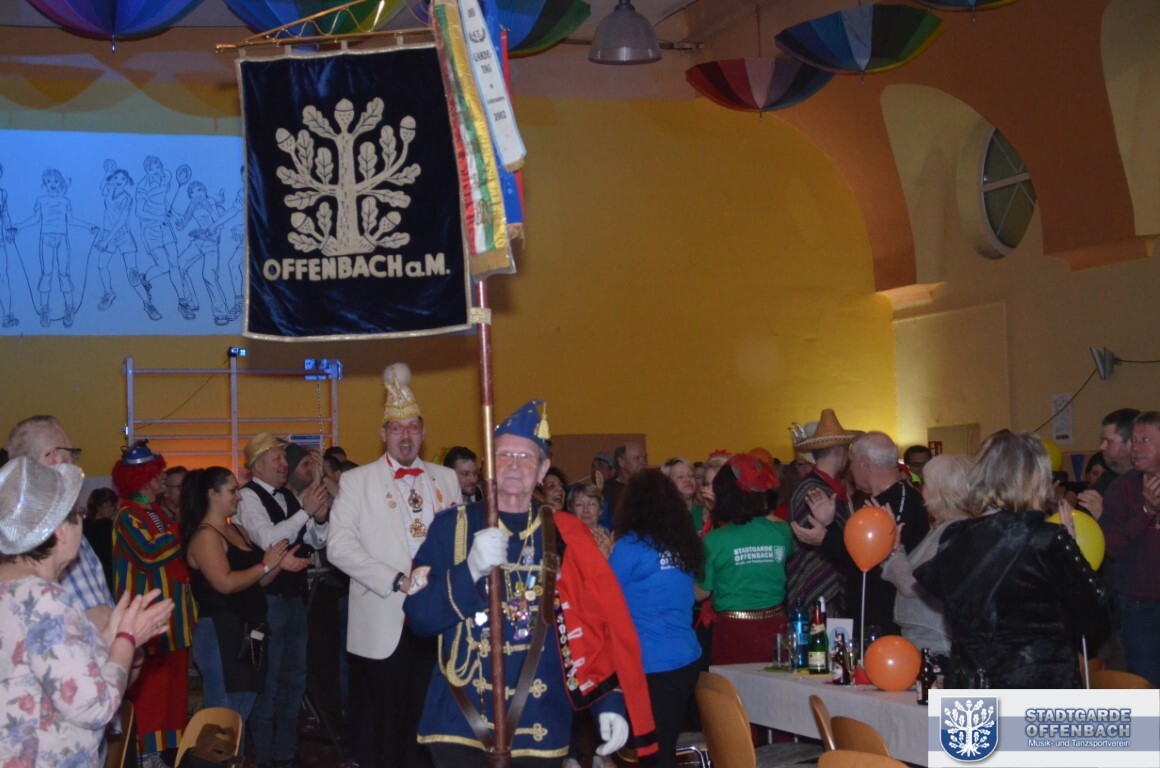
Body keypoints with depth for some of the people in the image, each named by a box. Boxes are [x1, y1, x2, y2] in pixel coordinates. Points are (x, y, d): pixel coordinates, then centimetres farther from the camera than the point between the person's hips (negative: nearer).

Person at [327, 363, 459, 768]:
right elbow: (339, 546, -7)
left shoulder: (445, 479, 13)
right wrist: (396, 581, -15)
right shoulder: (357, 481, 3)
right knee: (382, 733, 1)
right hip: (383, 625, -3)